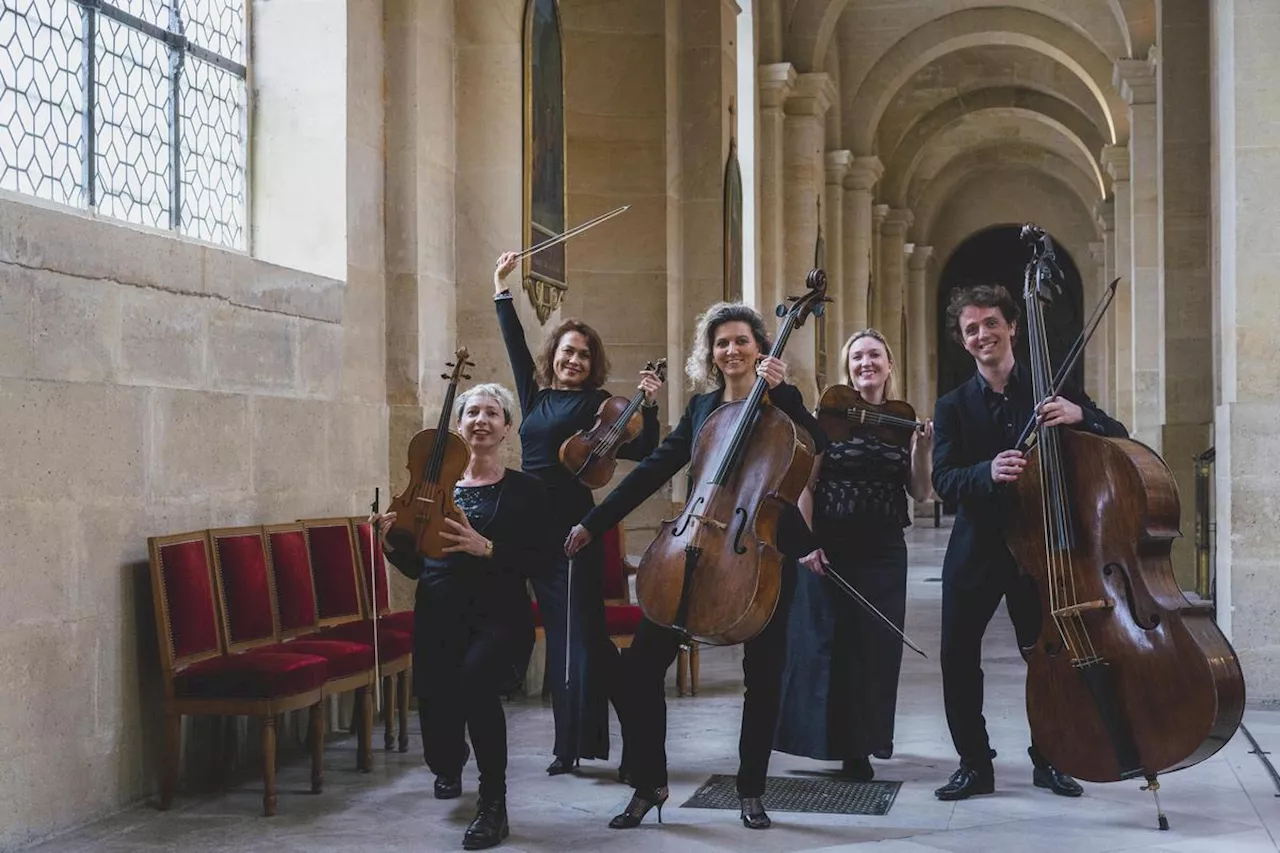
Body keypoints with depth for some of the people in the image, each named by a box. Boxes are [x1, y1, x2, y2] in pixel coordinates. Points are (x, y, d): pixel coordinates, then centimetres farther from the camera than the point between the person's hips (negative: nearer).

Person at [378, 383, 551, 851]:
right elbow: (415, 566, 13)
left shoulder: (524, 490, 4)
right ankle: (449, 767, 41)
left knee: (475, 678, -34)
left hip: (498, 617, -3)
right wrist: (392, 543, -6)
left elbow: (540, 564, -5)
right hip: (439, 617, 3)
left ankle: (493, 805, -18)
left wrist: (487, 548, -18)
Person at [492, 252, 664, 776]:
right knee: (558, 637, 8)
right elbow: (515, 343, 25)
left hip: (573, 528, -6)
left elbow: (640, 451, -6)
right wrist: (501, 288, 31)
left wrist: (649, 407, -20)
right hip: (534, 527, 6)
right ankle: (568, 747, 12)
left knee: (585, 636, -11)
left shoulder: (595, 403, -1)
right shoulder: (536, 396, 14)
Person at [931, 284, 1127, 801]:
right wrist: (989, 472, -32)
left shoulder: (1052, 390, 2)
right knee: (958, 655, -2)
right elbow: (943, 480, -10)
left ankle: (1048, 759, 24)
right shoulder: (953, 407, 3)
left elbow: (1119, 441, -3)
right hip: (976, 549, 1)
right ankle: (975, 764, 12)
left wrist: (1080, 416, -24)